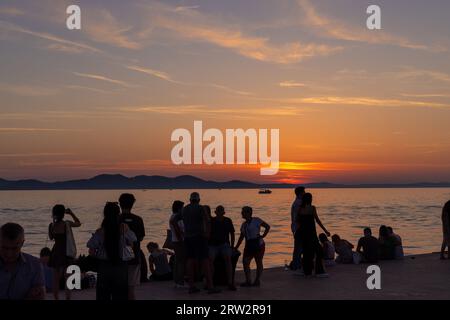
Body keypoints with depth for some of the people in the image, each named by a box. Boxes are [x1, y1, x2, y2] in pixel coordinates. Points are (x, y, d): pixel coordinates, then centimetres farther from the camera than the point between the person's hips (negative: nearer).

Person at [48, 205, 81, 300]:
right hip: (66, 253, -2)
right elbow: (78, 223, 8)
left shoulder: (51, 226, -5)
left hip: (56, 252, 2)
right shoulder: (67, 224, -10)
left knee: (56, 278, 12)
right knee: (68, 278, 6)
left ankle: (56, 298, 14)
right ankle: (67, 298, 3)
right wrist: (71, 213, 11)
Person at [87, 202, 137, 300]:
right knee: (120, 294, 10)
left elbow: (91, 252, -6)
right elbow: (131, 243, 5)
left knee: (103, 295, 10)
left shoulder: (100, 232, -9)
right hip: (121, 266, 0)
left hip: (104, 266, 0)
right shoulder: (124, 228, -9)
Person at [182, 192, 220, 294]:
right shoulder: (200, 208, -5)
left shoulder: (184, 209, 13)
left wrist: (179, 234, 23)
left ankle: (191, 286, 7)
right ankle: (210, 286, -8)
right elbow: (207, 221, -15)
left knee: (191, 261, 7)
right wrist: (207, 234, -5)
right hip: (199, 237, -5)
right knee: (205, 261, -5)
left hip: (187, 237, 5)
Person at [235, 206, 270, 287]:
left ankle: (257, 281, 10)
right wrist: (236, 248, 15)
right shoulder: (244, 224, 15)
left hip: (258, 244, -7)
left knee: (259, 262, 3)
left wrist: (263, 235, -6)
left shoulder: (256, 220, -4)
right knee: (245, 262, -2)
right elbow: (241, 237, 19)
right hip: (249, 245, 7)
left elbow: (267, 226, 0)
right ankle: (248, 281, 5)